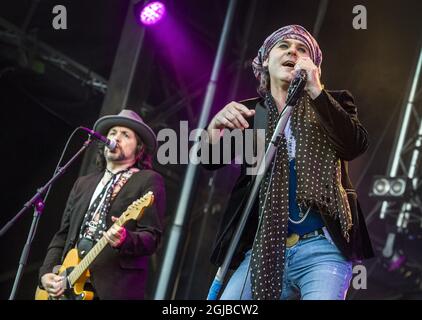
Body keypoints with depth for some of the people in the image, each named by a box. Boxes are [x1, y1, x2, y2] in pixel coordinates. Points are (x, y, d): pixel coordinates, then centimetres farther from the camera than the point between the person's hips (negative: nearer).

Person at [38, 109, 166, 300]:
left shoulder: (149, 181, 2)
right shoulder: (83, 184, 21)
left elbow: (152, 237, -6)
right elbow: (63, 234, 19)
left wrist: (124, 240, -26)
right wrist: (46, 273, 6)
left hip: (116, 286, -5)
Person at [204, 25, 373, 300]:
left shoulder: (332, 104, 8)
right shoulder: (249, 112, 12)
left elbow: (355, 146, -10)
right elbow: (209, 161, 1)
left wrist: (316, 90, -17)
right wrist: (215, 129, -21)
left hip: (321, 248, -2)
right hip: (263, 249, 2)